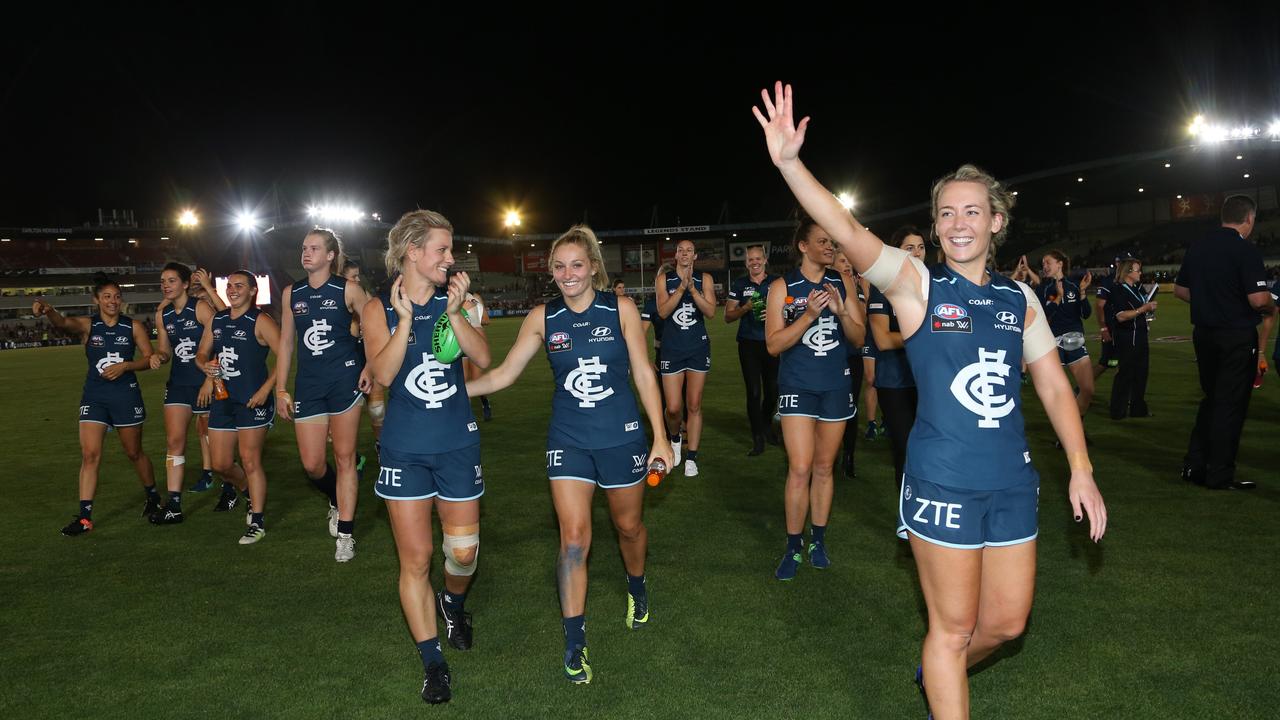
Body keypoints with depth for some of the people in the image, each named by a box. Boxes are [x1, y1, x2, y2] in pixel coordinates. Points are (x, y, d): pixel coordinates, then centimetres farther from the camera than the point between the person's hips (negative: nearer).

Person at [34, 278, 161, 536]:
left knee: (134, 452, 12)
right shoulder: (87, 325, -3)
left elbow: (149, 358, 2)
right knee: (89, 454, -8)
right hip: (94, 396, 0)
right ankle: (85, 516, -3)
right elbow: (63, 322, -25)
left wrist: (125, 365, -16)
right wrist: (47, 311, -47)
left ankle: (153, 497, 34)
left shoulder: (133, 326, -1)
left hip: (126, 395, 0)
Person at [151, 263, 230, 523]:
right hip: (178, 383, 6)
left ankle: (230, 486, 31)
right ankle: (174, 506, 0)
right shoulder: (162, 314, 8)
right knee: (174, 440, -2)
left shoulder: (201, 307, -11)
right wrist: (158, 356, -7)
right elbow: (165, 350, 17)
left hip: (206, 382, -5)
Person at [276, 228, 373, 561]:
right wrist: (281, 390, 9)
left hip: (345, 381, -3)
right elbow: (285, 343, 11)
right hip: (308, 384, 3)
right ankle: (336, 500, 35)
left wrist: (369, 368, -7)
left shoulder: (348, 290, -3)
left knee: (344, 458, 2)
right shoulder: (292, 293, 8)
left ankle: (345, 534, 13)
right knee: (312, 464, 2)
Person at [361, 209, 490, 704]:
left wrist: (453, 311, -20)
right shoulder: (380, 308, -3)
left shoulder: (454, 299, 1)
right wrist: (405, 318, -21)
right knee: (415, 560, 3)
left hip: (458, 445, 2)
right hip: (405, 450, -1)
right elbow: (383, 373, -16)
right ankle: (432, 661, 18)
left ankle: (453, 602, 43)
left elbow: (483, 358, -12)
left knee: (463, 552, 8)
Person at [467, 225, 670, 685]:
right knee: (573, 538, -6)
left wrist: (660, 437, -3)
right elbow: (503, 374, 0)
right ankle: (575, 642, 6)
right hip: (568, 440, 0)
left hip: (622, 436, 0)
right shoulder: (542, 318, -2)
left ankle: (637, 588, 48)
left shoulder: (621, 309, -6)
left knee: (628, 525, 16)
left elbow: (644, 374, -2)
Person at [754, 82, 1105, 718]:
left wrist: (1081, 471, 7)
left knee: (1007, 621, 18)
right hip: (941, 483, -5)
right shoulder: (916, 283, -7)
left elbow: (1053, 386, 12)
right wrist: (789, 162, -36)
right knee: (953, 629, 7)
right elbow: (846, 230, -23)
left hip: (1013, 481, 5)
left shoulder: (1020, 298, 6)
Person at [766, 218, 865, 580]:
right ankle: (793, 547, 6)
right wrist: (809, 315, -22)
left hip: (836, 386, 3)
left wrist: (841, 312, -15)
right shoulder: (783, 286, -4)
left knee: (824, 467, 11)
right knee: (800, 469, -8)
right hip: (797, 386, -3)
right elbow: (774, 344, -10)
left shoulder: (843, 283, 4)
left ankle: (817, 539, 25)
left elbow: (859, 337, 4)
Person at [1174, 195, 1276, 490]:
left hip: (1204, 332, 7)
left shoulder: (1197, 246, 6)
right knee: (1231, 405, 3)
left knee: (1212, 399, 18)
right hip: (1237, 337, -6)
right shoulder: (1246, 250, -15)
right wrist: (1271, 308, 0)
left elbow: (1180, 290, 12)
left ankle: (1193, 464, 18)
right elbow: (1259, 299, -21)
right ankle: (1220, 474, 9)